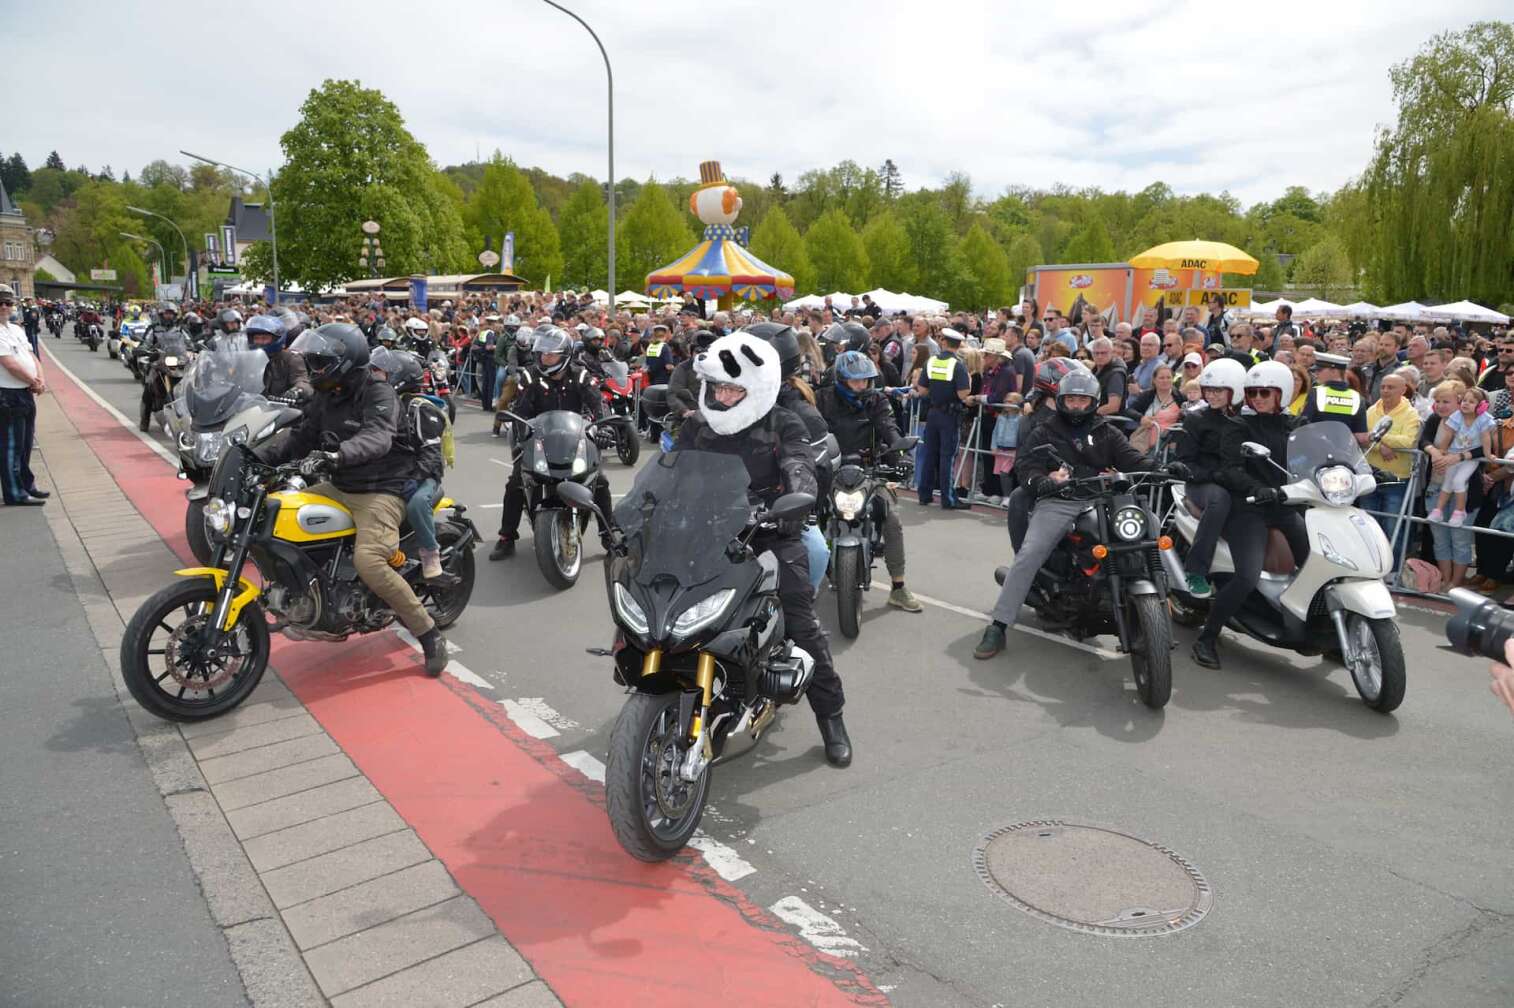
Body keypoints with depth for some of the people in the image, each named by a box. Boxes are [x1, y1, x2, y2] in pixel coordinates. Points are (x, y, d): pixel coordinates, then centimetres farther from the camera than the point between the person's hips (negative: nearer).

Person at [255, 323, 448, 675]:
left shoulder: (379, 394, -14)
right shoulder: (326, 398, 12)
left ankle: (429, 634, -16)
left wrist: (335, 455, -50)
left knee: (368, 562, -29)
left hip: (381, 492, -9)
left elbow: (376, 438, -32)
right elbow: (300, 437, 14)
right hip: (340, 488, 9)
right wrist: (255, 456, 0)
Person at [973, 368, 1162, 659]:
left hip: (1099, 501, 2)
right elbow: (1025, 464, 2)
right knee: (1028, 555, -24)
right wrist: (1042, 481, -20)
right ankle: (997, 626, -22)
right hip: (1057, 503, -2)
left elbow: (1133, 461, 11)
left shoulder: (1107, 433, 21)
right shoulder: (1044, 432, 15)